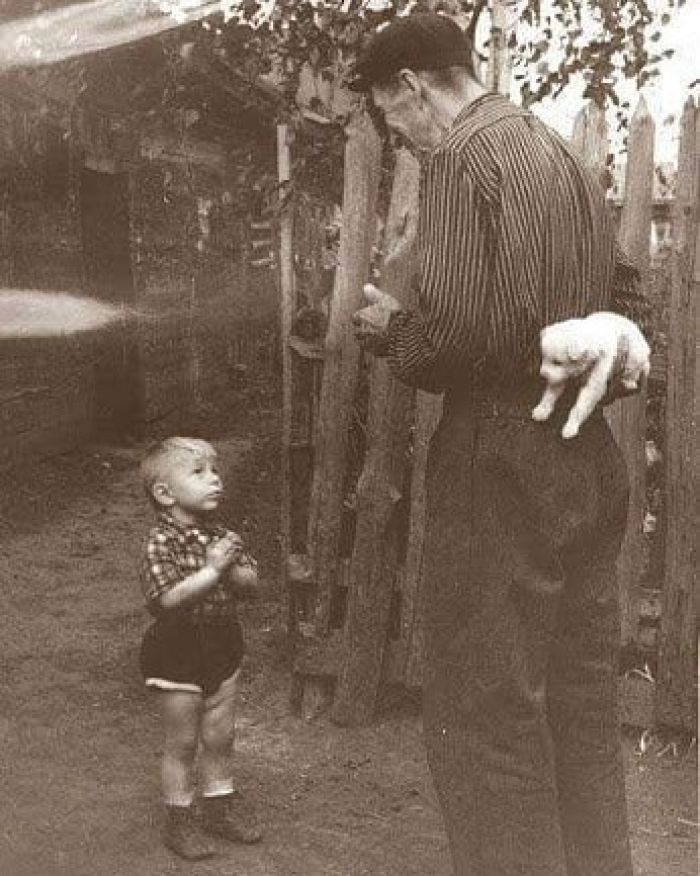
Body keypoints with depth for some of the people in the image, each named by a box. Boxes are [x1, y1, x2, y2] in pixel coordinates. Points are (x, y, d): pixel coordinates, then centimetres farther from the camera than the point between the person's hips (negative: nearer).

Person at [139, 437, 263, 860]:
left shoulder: (220, 535, 0)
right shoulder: (162, 541, -20)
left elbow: (251, 583, -2)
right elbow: (165, 599, -30)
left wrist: (232, 570, -22)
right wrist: (211, 571, -33)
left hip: (222, 646, 6)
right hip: (178, 653, -6)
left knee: (220, 737, 17)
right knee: (182, 743, 8)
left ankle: (220, 803, 36)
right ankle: (179, 819, 24)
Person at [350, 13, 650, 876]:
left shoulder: (463, 158, -11)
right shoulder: (566, 156, 15)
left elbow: (458, 331, -21)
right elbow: (627, 306, 19)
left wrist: (392, 332, -3)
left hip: (503, 457, -9)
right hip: (586, 453, 9)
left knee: (487, 707, 2)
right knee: (581, 697, 18)